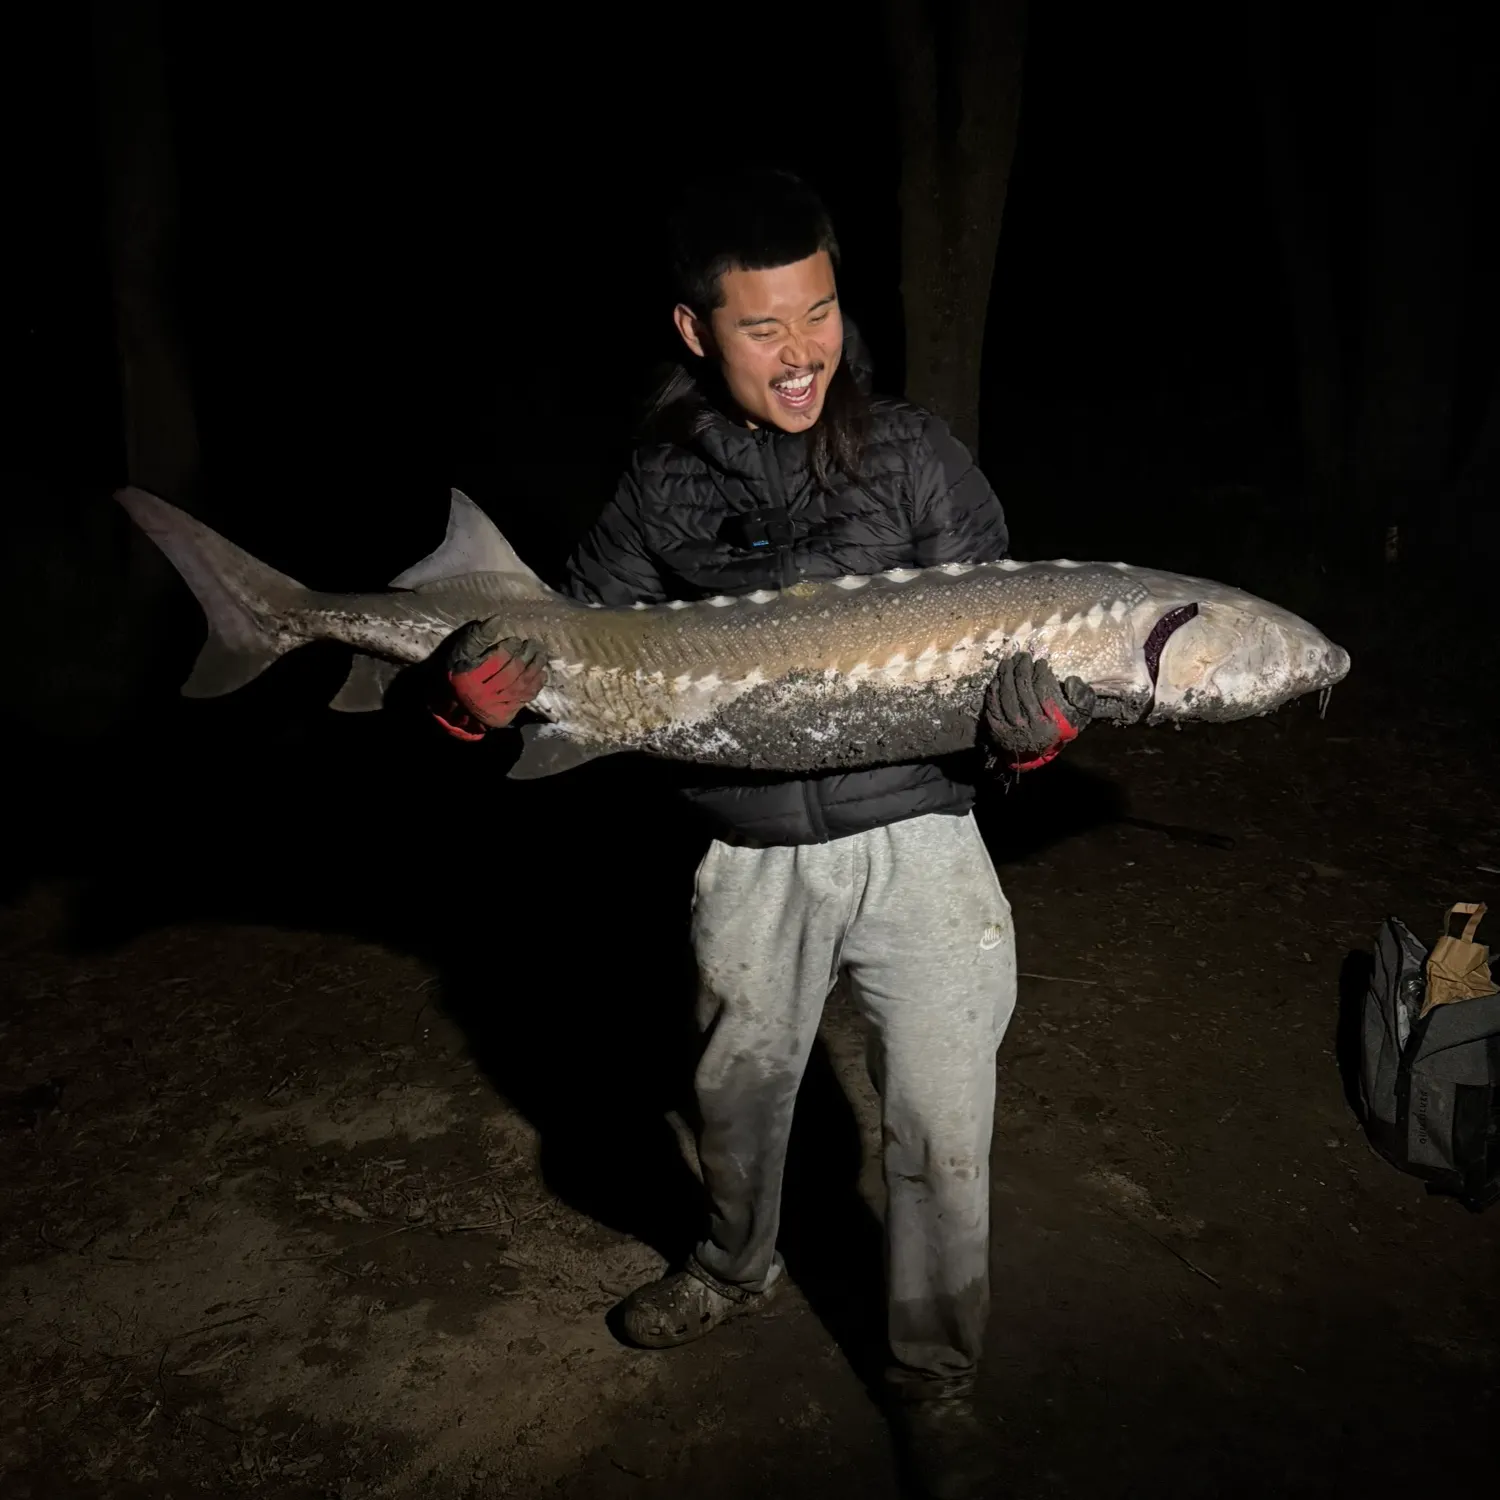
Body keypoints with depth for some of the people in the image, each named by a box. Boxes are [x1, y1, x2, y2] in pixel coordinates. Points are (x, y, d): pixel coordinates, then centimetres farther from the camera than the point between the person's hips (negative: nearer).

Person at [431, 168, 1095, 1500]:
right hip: (754, 862, 2)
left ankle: (934, 1379, 32)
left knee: (941, 1130, 5)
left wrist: (1030, 734, -26)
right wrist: (486, 700, -16)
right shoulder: (664, 487, 0)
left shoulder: (915, 454, -5)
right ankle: (737, 1270, 53)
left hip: (917, 845, -2)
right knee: (736, 1097, 21)